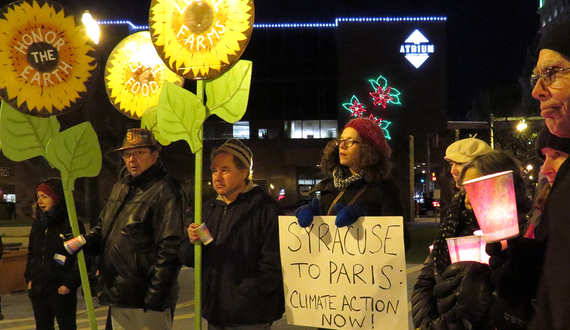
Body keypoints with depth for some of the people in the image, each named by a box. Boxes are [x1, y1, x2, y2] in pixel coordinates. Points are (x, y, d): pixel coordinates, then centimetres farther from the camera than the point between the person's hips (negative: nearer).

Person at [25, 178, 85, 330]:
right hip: (37, 290, 7)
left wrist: (69, 284, -15)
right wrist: (29, 278, 10)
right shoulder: (38, 224, 10)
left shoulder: (72, 225, -11)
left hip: (61, 291, -6)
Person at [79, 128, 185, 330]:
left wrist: (155, 298, -20)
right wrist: (85, 242, 2)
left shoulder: (165, 191, -11)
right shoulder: (120, 188, 17)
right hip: (117, 298, 8)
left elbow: (170, 249, -17)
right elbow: (103, 229, 25)